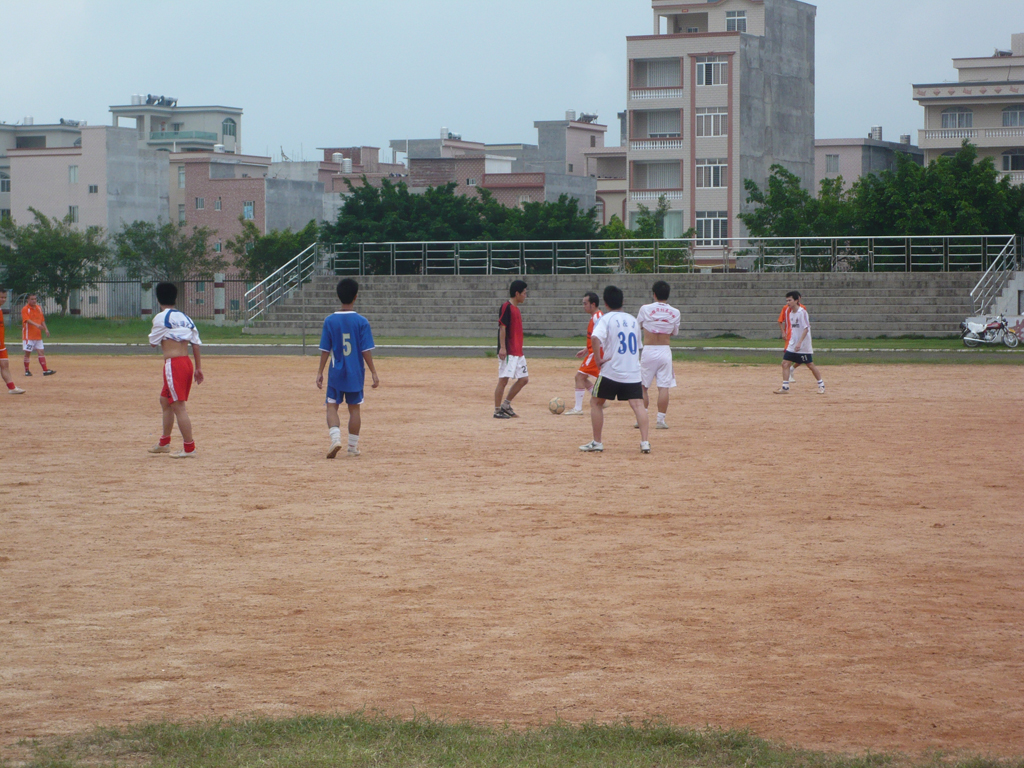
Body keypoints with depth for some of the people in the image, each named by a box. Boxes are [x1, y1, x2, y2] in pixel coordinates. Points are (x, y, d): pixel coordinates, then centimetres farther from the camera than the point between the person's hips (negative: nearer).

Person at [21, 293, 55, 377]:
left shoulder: (39, 308, 12)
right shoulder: (25, 309, -9)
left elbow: (42, 320, 17)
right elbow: (27, 320, -24)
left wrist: (46, 329, 5)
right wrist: (37, 325, -38)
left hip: (38, 335, 6)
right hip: (28, 335, -6)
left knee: (40, 352, 2)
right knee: (27, 353, 0)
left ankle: (45, 370, -1)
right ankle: (27, 371, 10)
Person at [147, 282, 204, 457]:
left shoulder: (161, 318, -6)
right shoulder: (186, 318, 14)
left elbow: (152, 342, 2)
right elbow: (196, 343, 11)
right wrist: (199, 368, 13)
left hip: (173, 363, -8)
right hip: (187, 363, 8)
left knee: (179, 406, -8)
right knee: (165, 400, 23)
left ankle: (189, 448, -11)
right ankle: (164, 443, 32)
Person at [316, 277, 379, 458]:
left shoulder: (330, 321, -5)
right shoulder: (361, 322, -7)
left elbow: (325, 350, -3)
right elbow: (366, 350, -9)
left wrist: (320, 372, 4)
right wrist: (373, 372, -2)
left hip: (336, 373, 0)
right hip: (356, 374, 0)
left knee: (332, 406, 5)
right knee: (354, 408, 10)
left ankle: (335, 437, -18)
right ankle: (353, 446, 14)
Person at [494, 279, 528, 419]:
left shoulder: (515, 308, 18)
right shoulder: (506, 307, -10)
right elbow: (502, 327, -16)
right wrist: (502, 348, -22)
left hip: (518, 352, 10)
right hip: (508, 352, -10)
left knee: (524, 379, 8)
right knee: (504, 380, -7)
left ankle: (506, 405, 16)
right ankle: (497, 410, -2)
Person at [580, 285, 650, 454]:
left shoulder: (606, 319, -4)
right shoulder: (633, 320, 14)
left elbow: (595, 338, -23)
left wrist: (598, 359, -14)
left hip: (611, 370, -4)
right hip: (633, 372, 4)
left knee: (596, 403, 12)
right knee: (638, 405, -3)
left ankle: (597, 443, 12)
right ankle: (644, 442, -17)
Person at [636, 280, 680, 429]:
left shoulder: (645, 309, -6)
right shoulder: (674, 312, -1)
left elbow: (637, 325, 11)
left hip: (648, 351, -1)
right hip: (665, 351, 1)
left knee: (643, 387, 8)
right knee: (664, 387, 1)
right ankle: (660, 420, -2)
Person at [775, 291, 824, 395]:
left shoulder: (802, 312, -15)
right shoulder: (791, 313, 9)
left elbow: (806, 328, -19)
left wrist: (800, 342, -26)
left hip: (804, 345, -7)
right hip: (792, 344, 7)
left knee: (810, 364, 1)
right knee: (785, 363, -3)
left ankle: (821, 385, 16)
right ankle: (785, 387, 0)